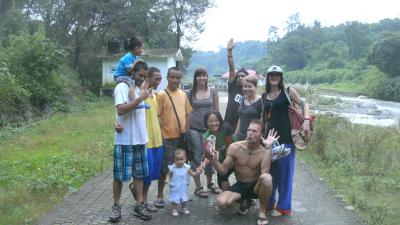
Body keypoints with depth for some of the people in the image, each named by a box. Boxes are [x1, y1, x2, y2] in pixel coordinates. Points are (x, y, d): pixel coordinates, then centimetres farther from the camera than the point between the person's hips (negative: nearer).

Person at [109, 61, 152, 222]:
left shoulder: (140, 89, 14)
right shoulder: (122, 87, -10)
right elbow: (121, 109, -24)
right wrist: (141, 98, -23)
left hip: (140, 139, 7)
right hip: (125, 140, -7)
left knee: (139, 174, 10)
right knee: (119, 175, 3)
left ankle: (139, 205, 17)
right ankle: (116, 206, 16)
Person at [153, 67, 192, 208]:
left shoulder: (183, 95, 9)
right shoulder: (161, 95, -7)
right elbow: (156, 116, -9)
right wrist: (160, 135, -13)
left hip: (181, 137, 5)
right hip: (167, 138, -5)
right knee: (164, 168, 2)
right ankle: (160, 195, 15)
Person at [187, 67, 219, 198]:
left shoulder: (213, 91, 5)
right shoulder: (191, 93, 3)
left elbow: (216, 110, 8)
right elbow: (187, 112, 7)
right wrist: (186, 129, 4)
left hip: (209, 129, 1)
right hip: (194, 129, -1)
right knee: (196, 157, 2)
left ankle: (210, 182, 31)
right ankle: (198, 187, 14)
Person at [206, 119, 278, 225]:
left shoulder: (264, 151, -14)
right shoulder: (234, 147, -10)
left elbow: (264, 172, -33)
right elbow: (223, 170, -7)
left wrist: (268, 147, -34)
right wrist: (212, 159, -26)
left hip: (256, 186, -2)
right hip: (240, 185, 2)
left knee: (267, 178, -37)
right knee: (221, 203, -27)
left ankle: (262, 211, -11)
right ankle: (244, 201, 9)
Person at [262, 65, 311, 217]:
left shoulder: (288, 91, -1)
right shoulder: (264, 96, 10)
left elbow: (303, 105, 0)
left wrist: (306, 120, -16)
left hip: (286, 137, -4)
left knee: (284, 171, 3)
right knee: (269, 171, 10)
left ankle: (283, 206, 17)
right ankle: (270, 203, 27)